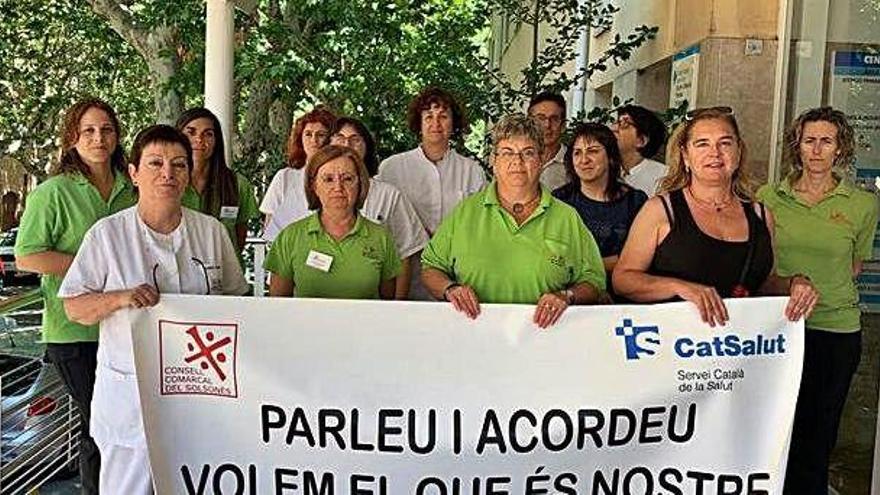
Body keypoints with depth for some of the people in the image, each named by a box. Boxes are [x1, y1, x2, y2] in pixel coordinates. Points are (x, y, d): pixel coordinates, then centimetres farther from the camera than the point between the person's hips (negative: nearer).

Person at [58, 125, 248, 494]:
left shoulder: (211, 231, 3)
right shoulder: (107, 234, -4)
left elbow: (234, 300, 12)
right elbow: (74, 308, -2)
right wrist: (120, 298, -20)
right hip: (129, 390, -2)